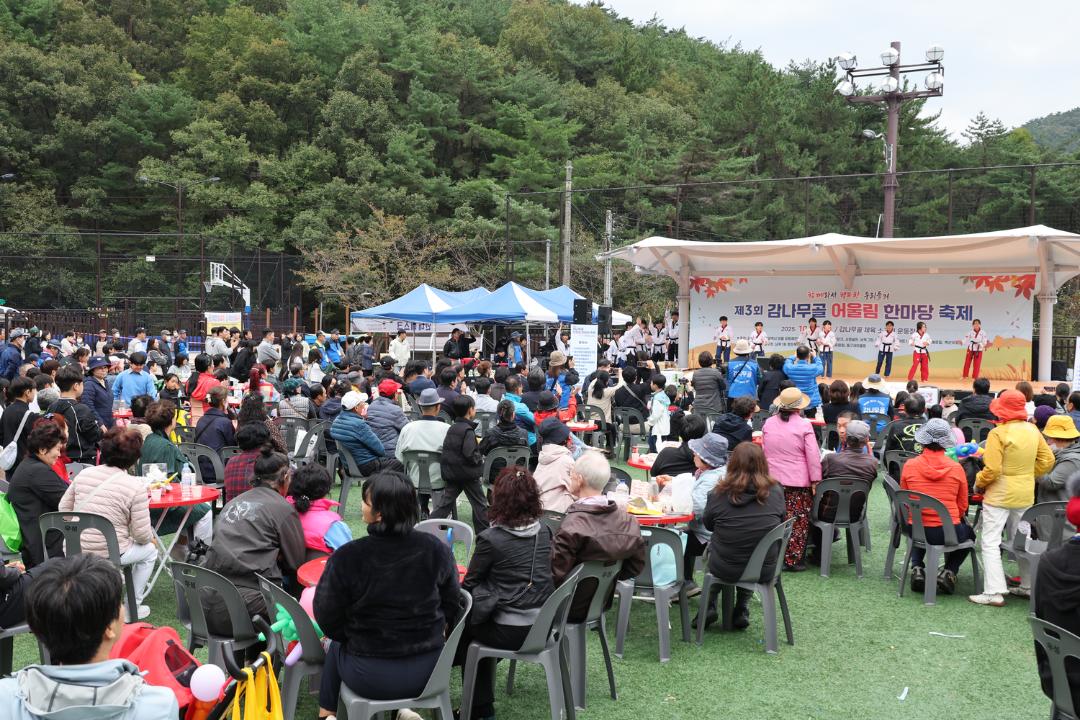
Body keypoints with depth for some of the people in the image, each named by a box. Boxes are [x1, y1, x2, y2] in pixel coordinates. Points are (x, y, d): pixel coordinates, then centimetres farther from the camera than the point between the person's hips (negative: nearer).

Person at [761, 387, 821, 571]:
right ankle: (795, 559, 6)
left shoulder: (768, 423, 4)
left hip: (773, 480, 4)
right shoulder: (804, 425, -9)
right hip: (799, 481, -4)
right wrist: (816, 480, -4)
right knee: (798, 521, 4)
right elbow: (813, 455, -9)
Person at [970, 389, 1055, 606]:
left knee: (990, 542, -2)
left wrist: (978, 483, -4)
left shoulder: (998, 433, -18)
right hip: (1025, 495, 7)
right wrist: (1028, 476, 17)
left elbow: (992, 470, -21)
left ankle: (994, 592, -7)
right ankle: (1029, 586, 27)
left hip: (999, 496, -7)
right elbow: (1047, 460, 8)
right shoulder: (1032, 430, 1)